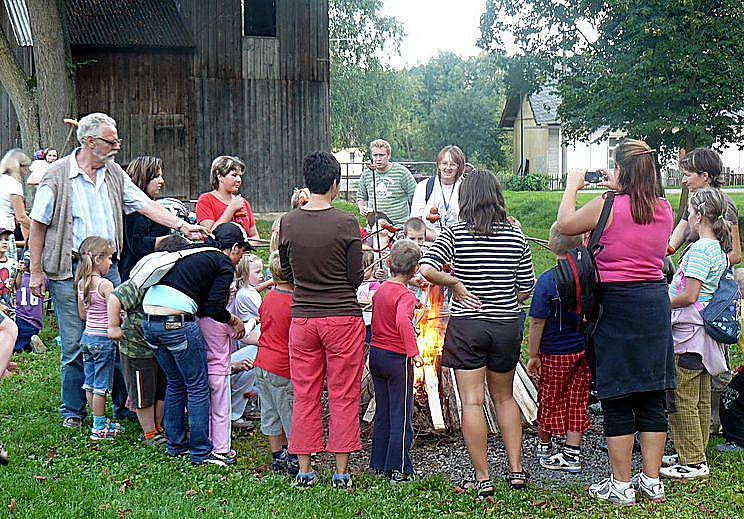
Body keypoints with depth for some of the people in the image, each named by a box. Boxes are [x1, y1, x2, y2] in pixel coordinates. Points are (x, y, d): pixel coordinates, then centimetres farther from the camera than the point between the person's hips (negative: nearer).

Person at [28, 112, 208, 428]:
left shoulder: (114, 174, 9)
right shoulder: (57, 176, -6)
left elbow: (145, 205, 6)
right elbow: (38, 225, -3)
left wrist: (182, 226, -6)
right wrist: (36, 273, -5)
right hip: (70, 270, -4)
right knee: (75, 343, 1)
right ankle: (72, 410, 17)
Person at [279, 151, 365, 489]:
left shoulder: (288, 223, 0)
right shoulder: (346, 223, -10)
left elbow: (285, 274, 10)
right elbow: (356, 278, -5)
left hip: (302, 318, 3)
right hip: (343, 317, -3)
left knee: (305, 397, 11)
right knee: (343, 397, 6)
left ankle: (304, 470, 17)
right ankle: (341, 472, 11)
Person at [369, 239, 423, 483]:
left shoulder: (380, 289, 7)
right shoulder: (406, 294, -16)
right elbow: (402, 321, -35)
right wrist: (414, 352, -39)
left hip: (376, 353, 7)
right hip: (397, 358, -7)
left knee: (382, 414, 16)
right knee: (401, 416, 2)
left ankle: (378, 463, 23)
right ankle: (398, 469, 7)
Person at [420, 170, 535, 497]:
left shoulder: (455, 233, -8)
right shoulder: (516, 236, 0)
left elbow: (426, 269, -22)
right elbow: (526, 290, 3)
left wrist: (455, 284, -8)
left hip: (466, 326, -3)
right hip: (507, 326, 3)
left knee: (472, 402, 2)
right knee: (504, 398, 19)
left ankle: (482, 479, 5)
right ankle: (516, 470, 20)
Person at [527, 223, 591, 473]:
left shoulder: (547, 280, -18)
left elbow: (537, 322, -15)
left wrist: (533, 355, -7)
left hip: (554, 353, -3)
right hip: (585, 349, 3)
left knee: (549, 400, 14)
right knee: (577, 400, 12)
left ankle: (544, 448, 32)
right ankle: (572, 454, 15)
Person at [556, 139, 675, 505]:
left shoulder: (607, 206, -13)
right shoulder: (664, 209, 4)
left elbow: (565, 224, 1)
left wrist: (573, 185, 14)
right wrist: (619, 190, 27)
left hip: (616, 305, -6)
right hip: (655, 300, 6)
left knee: (616, 400, 3)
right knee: (652, 398, 11)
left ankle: (621, 485, 10)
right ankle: (651, 481, 20)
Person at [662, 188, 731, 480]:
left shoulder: (699, 250, -18)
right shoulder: (720, 248, 11)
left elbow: (688, 296, -21)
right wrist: (668, 295, 17)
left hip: (687, 332, -10)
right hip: (705, 332, 10)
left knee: (681, 400, -3)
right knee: (701, 399, 15)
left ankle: (692, 463, 3)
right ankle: (697, 456, 25)